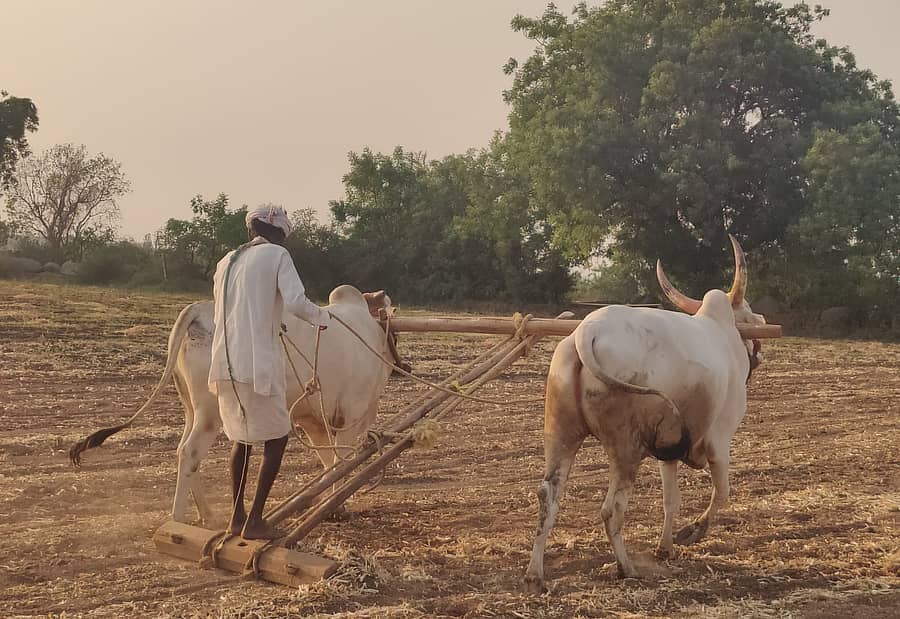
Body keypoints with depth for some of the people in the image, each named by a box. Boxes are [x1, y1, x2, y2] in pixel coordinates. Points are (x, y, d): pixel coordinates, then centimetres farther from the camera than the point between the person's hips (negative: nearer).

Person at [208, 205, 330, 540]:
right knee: (276, 437, 6)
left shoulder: (227, 261, 18)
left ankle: (237, 516, 23)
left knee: (241, 437, 20)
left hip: (224, 362, 7)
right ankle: (254, 521, 4)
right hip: (259, 362, -7)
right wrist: (321, 316, 4)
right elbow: (295, 302, -16)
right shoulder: (277, 255, -2)